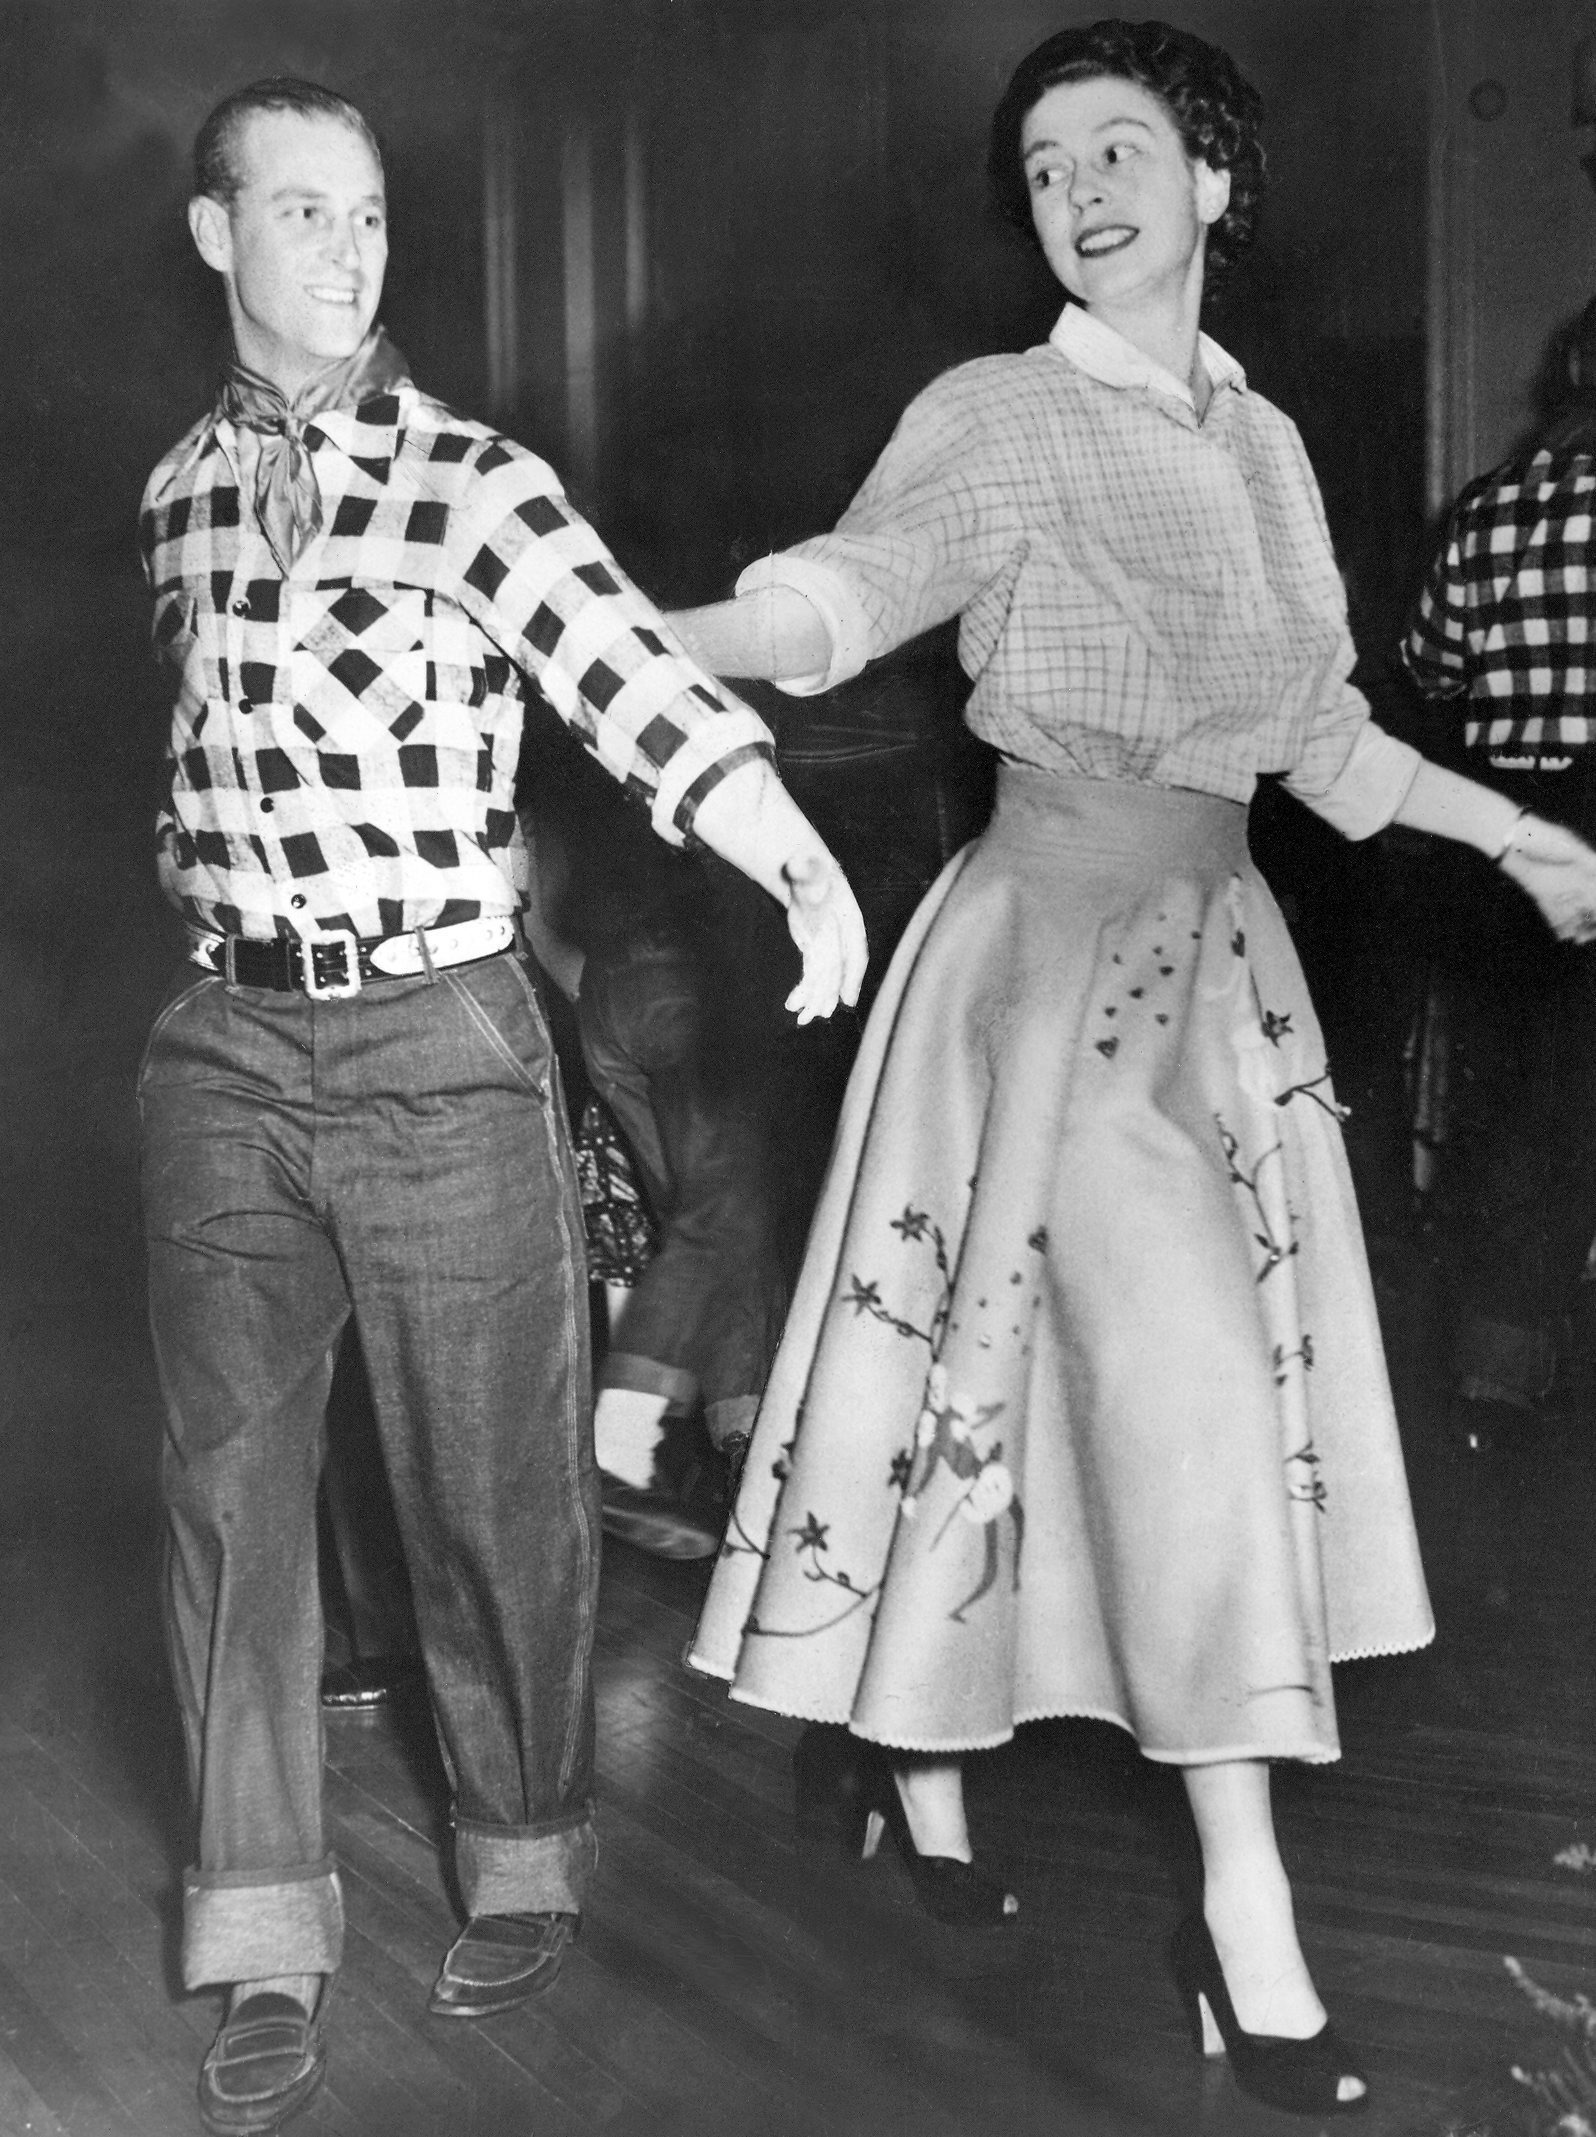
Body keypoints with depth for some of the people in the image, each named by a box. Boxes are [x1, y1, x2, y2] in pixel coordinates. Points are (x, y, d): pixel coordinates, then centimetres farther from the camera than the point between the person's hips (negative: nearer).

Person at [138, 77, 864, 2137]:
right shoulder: (177, 491, 8)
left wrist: (800, 856, -39)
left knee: (486, 1483, 6)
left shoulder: (476, 482, -8)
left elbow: (639, 682, -23)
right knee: (228, 1478, 3)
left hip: (442, 1044, -4)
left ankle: (521, 1857, 29)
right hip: (223, 1047, 4)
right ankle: (266, 1943, 14)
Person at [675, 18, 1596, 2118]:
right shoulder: (1004, 421, -5)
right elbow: (853, 584, -21)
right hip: (1062, 943, -6)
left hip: (1217, 951, 6)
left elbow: (1313, 727, 20)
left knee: (1031, 1377, 10)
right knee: (1190, 1393, -10)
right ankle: (1247, 1918, -3)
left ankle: (914, 1750, 28)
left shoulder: (1260, 437, 13)